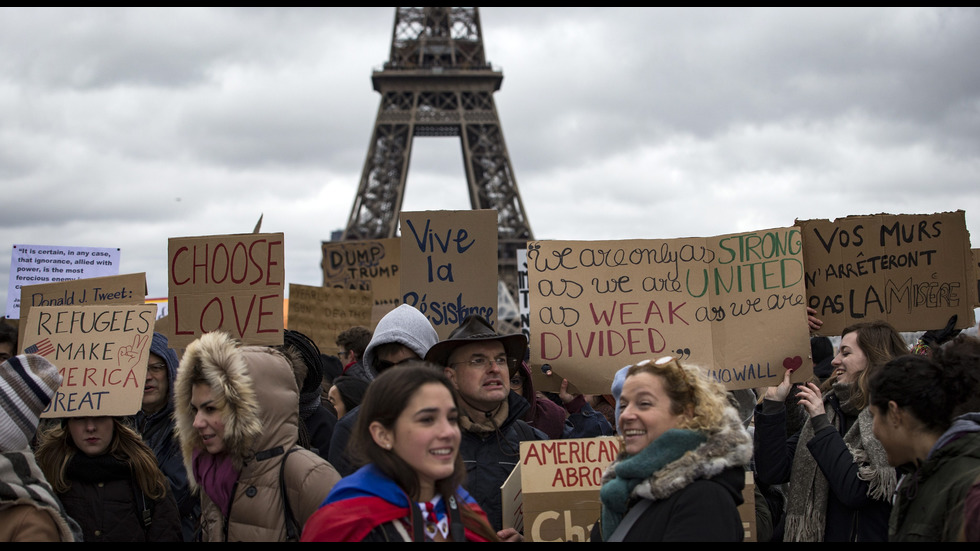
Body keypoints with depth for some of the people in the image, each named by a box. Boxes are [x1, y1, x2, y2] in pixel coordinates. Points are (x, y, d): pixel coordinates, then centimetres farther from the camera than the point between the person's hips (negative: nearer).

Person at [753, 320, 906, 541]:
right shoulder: (828, 408, 4)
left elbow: (856, 491, -23)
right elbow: (772, 472, -1)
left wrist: (822, 424, -17)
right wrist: (773, 403, -6)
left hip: (868, 535, -5)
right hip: (815, 533, 6)